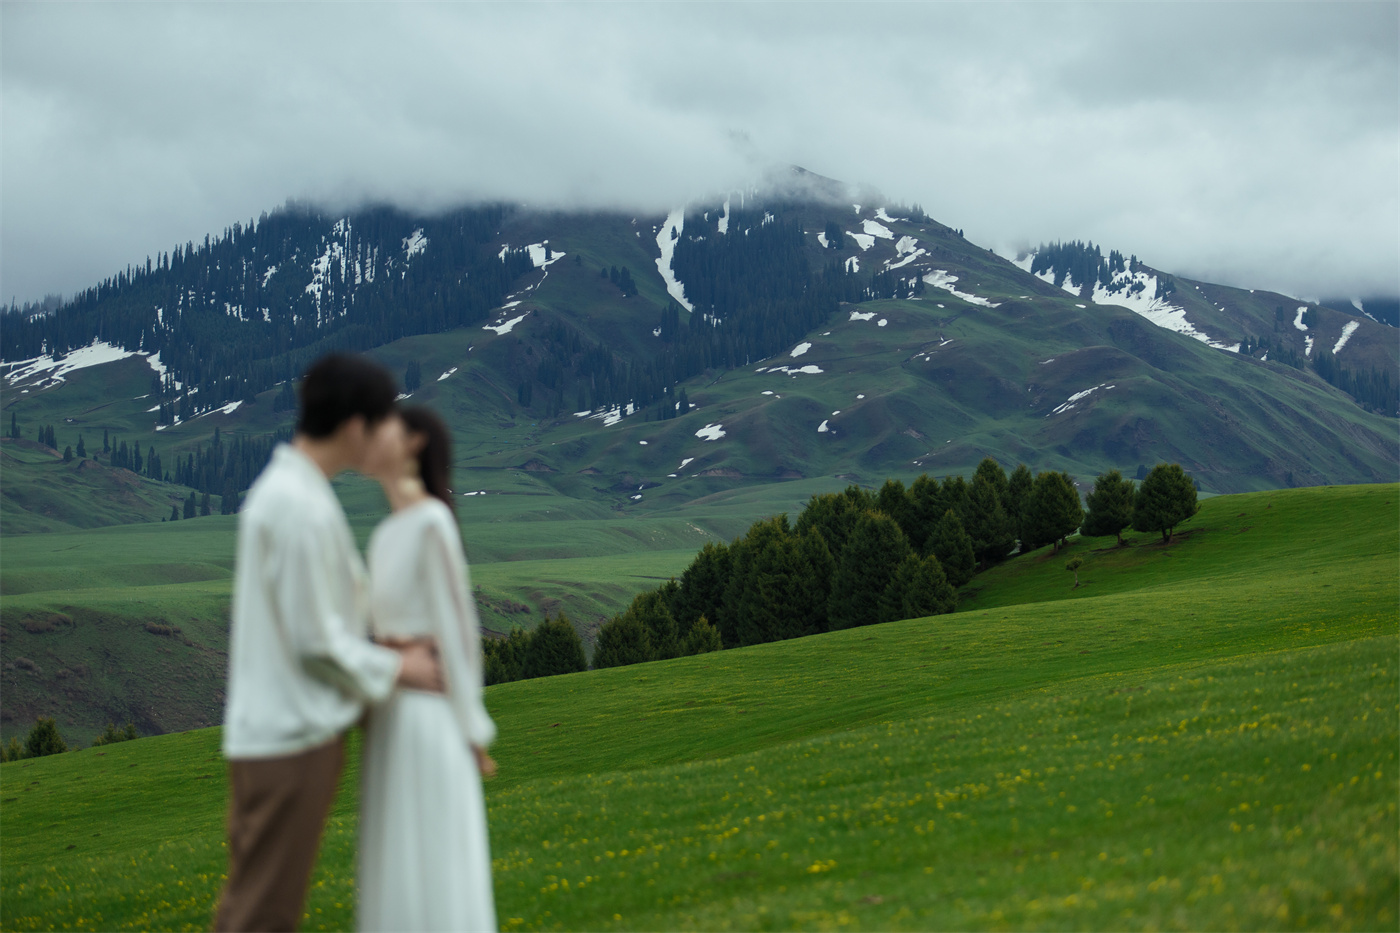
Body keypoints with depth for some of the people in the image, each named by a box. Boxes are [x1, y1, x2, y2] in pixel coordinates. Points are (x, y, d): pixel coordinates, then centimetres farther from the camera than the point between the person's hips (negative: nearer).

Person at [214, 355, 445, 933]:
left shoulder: (281, 488, 11)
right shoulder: (303, 508, -21)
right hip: (294, 734, -10)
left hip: (275, 728, 10)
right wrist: (396, 671, -4)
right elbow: (316, 642, -19)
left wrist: (387, 647, 9)